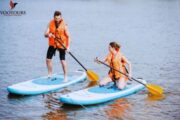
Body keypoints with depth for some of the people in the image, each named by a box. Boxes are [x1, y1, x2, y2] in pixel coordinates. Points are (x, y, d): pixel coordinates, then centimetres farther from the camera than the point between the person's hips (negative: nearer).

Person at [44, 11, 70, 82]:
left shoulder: (64, 25, -10)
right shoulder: (51, 23, -3)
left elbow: (68, 36, -7)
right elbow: (45, 34, -6)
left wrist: (68, 46, -17)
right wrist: (48, 34, -30)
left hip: (61, 45, -4)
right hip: (52, 44, 4)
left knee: (62, 61, -9)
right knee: (48, 59, 5)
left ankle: (65, 77, 4)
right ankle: (50, 75, 24)